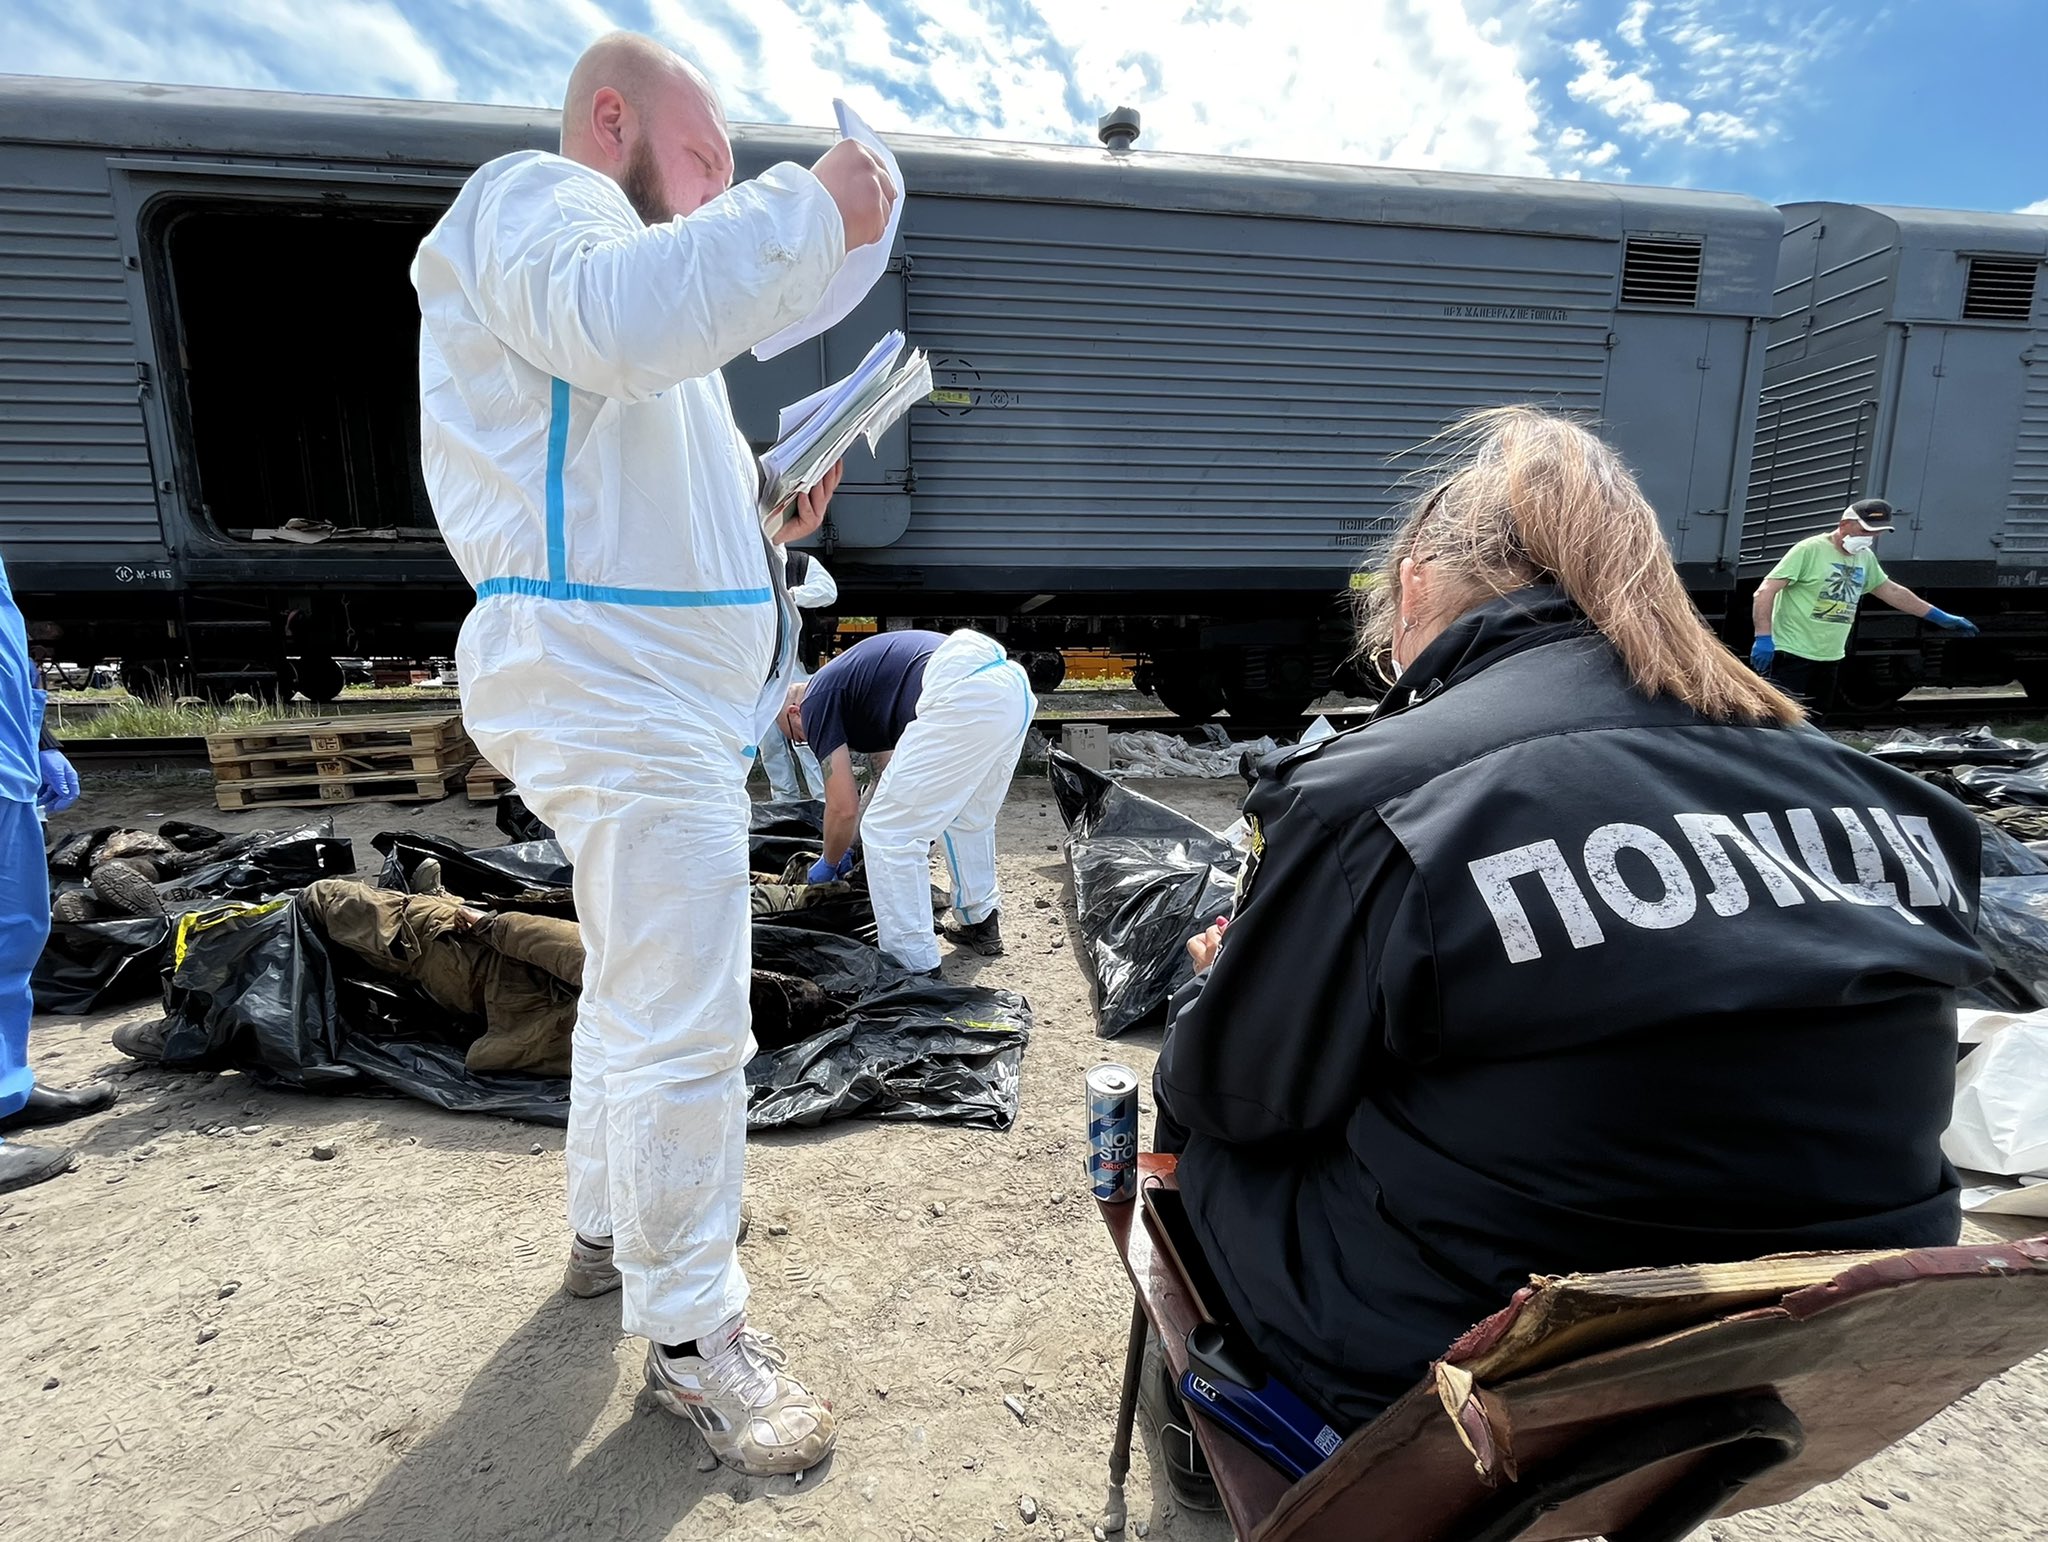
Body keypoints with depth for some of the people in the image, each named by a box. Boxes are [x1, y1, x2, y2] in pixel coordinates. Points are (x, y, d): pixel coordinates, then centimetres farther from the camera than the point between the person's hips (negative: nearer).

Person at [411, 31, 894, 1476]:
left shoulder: (600, 239, 29)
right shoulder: (533, 197, -3)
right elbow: (624, 315, -29)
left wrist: (764, 510, 15)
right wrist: (812, 207, -20)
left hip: (662, 692, 11)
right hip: (621, 696, -11)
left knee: (635, 988, 19)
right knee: (685, 1024, -8)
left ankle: (610, 1228, 36)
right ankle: (690, 1330, 8)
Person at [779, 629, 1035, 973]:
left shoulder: (817, 702, 12)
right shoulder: (847, 682, 36)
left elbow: (843, 807, 9)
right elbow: (891, 770, 45)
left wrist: (830, 863, 29)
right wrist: (851, 848, 56)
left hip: (964, 696, -10)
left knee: (890, 833, 4)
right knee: (969, 819, 30)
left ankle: (914, 966, 13)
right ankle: (980, 924, 45)